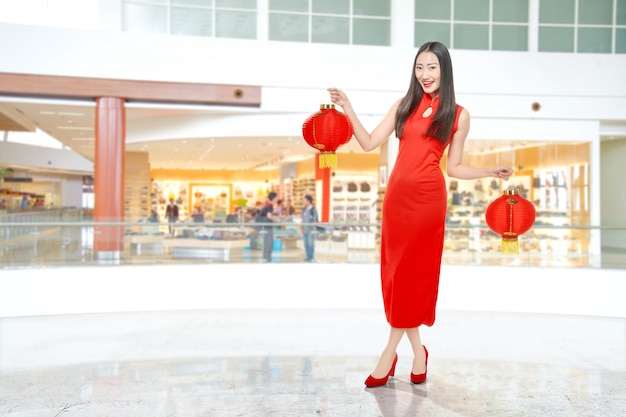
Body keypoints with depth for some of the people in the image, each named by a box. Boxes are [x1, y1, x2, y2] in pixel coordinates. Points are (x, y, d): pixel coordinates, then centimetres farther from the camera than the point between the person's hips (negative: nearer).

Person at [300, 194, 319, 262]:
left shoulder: (313, 209, -12)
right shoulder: (304, 209, 9)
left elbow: (315, 220, -12)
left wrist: (314, 230, -15)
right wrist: (302, 228, 10)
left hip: (311, 230, -7)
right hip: (305, 229, 7)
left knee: (311, 243, -4)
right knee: (306, 244, 8)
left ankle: (312, 258, 4)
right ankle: (308, 257, 16)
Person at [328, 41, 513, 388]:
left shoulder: (458, 115, 4)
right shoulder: (403, 106, 11)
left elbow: (453, 167, 7)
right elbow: (370, 143, 7)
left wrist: (491, 172, -4)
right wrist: (348, 109, 0)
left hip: (428, 197, -3)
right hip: (397, 194, 3)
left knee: (414, 271, 1)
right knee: (395, 271, 5)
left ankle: (390, 351, 12)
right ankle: (417, 350, 21)